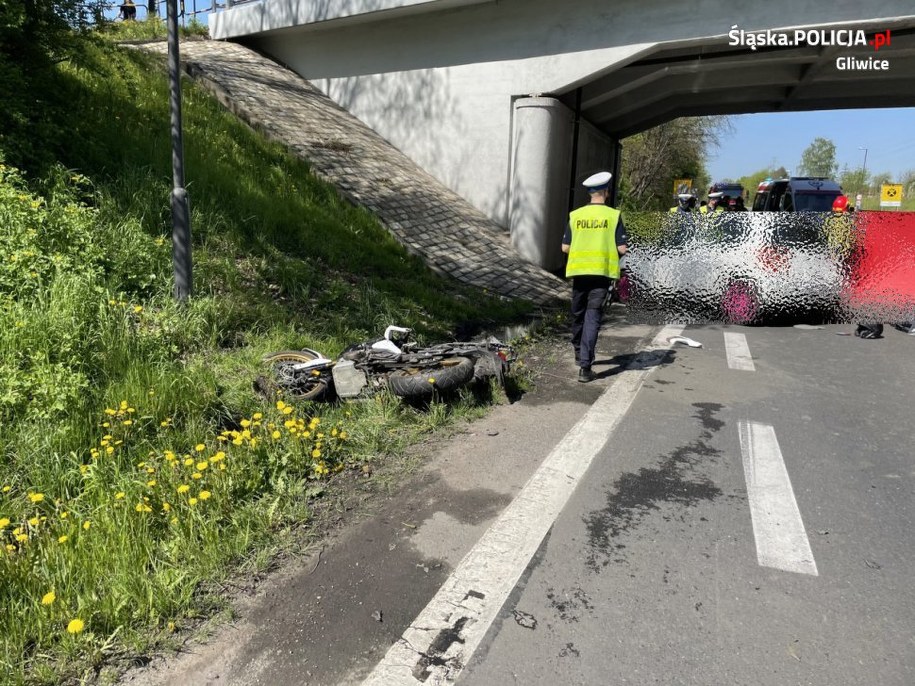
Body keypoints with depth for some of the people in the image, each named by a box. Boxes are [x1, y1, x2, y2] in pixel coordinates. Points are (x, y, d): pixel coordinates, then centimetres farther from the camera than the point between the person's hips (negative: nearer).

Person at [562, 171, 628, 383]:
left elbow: (565, 247, 4)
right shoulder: (614, 215, -2)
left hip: (579, 271, 2)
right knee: (593, 318, -3)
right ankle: (585, 367, -10)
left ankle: (579, 353, 37)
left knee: (578, 315, 19)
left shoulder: (575, 215, 3)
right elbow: (622, 248, -5)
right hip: (602, 272, -2)